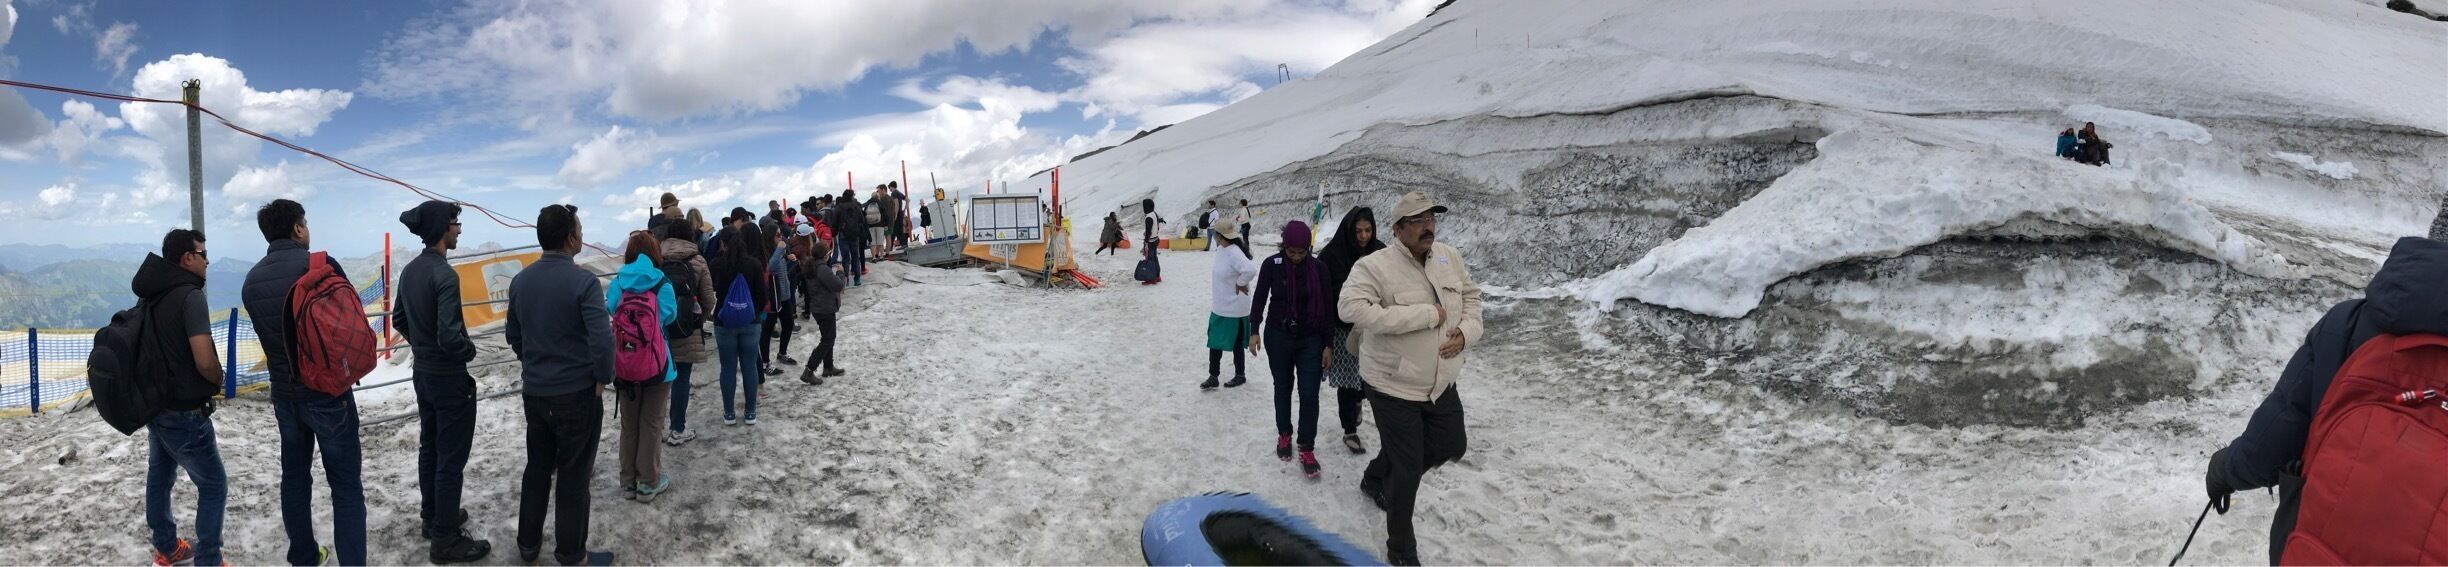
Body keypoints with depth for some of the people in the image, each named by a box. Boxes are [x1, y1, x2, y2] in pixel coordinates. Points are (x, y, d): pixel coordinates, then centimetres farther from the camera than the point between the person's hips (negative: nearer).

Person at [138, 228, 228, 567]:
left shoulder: (148, 295, 6)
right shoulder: (190, 296, -21)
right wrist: (219, 379, -7)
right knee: (213, 487, 1)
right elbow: (205, 361, -27)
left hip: (152, 403, 9)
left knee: (159, 476, 20)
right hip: (184, 411, -9)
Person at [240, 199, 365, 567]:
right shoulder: (322, 265, -14)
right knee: (346, 484, -1)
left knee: (295, 477, 16)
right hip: (328, 392, -6)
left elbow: (266, 332, 10)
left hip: (284, 394, 6)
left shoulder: (252, 280, 4)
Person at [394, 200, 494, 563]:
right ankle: (446, 540, 6)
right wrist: (470, 350, -9)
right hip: (450, 378, -9)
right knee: (451, 458, 0)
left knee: (429, 448, 20)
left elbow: (399, 320, 15)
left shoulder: (410, 271, 3)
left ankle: (432, 517, 34)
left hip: (422, 373, 9)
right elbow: (449, 337, -28)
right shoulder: (444, 274, -24)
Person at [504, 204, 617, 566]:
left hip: (533, 392, 6)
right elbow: (602, 341, -25)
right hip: (577, 393, -6)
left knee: (537, 468, 19)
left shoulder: (521, 280, 3)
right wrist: (602, 380, -10)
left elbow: (512, 334, 14)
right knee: (573, 476, 4)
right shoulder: (583, 281, -19)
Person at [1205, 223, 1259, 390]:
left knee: (1236, 344, 8)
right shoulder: (1223, 251, 3)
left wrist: (1240, 284, -23)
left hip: (1234, 310, -9)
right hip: (1219, 308, 9)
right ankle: (1213, 377, 17)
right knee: (1214, 342, 10)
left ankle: (1240, 376, 24)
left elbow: (1251, 270, -37)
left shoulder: (1233, 254, -25)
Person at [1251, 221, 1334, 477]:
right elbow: (1260, 297, 1)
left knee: (1309, 393, -3)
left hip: (1310, 340, 0)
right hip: (1278, 337, 1)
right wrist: (1255, 331, -3)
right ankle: (1284, 435, 33)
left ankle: (1307, 449, 5)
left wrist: (1328, 344, -2)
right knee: (1283, 388, 15)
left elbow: (1327, 307, -3)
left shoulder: (1318, 268, -9)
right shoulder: (1272, 264, -9)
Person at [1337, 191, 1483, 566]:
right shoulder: (1375, 266, -22)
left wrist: (1466, 331, -9)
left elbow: (1470, 295, 14)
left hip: (1441, 383, 7)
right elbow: (1350, 307, -37)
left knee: (1452, 447, 22)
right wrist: (1426, 315, -34)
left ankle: (1377, 478, 46)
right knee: (1408, 470, 1)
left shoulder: (1450, 257, -1)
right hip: (1394, 386, -7)